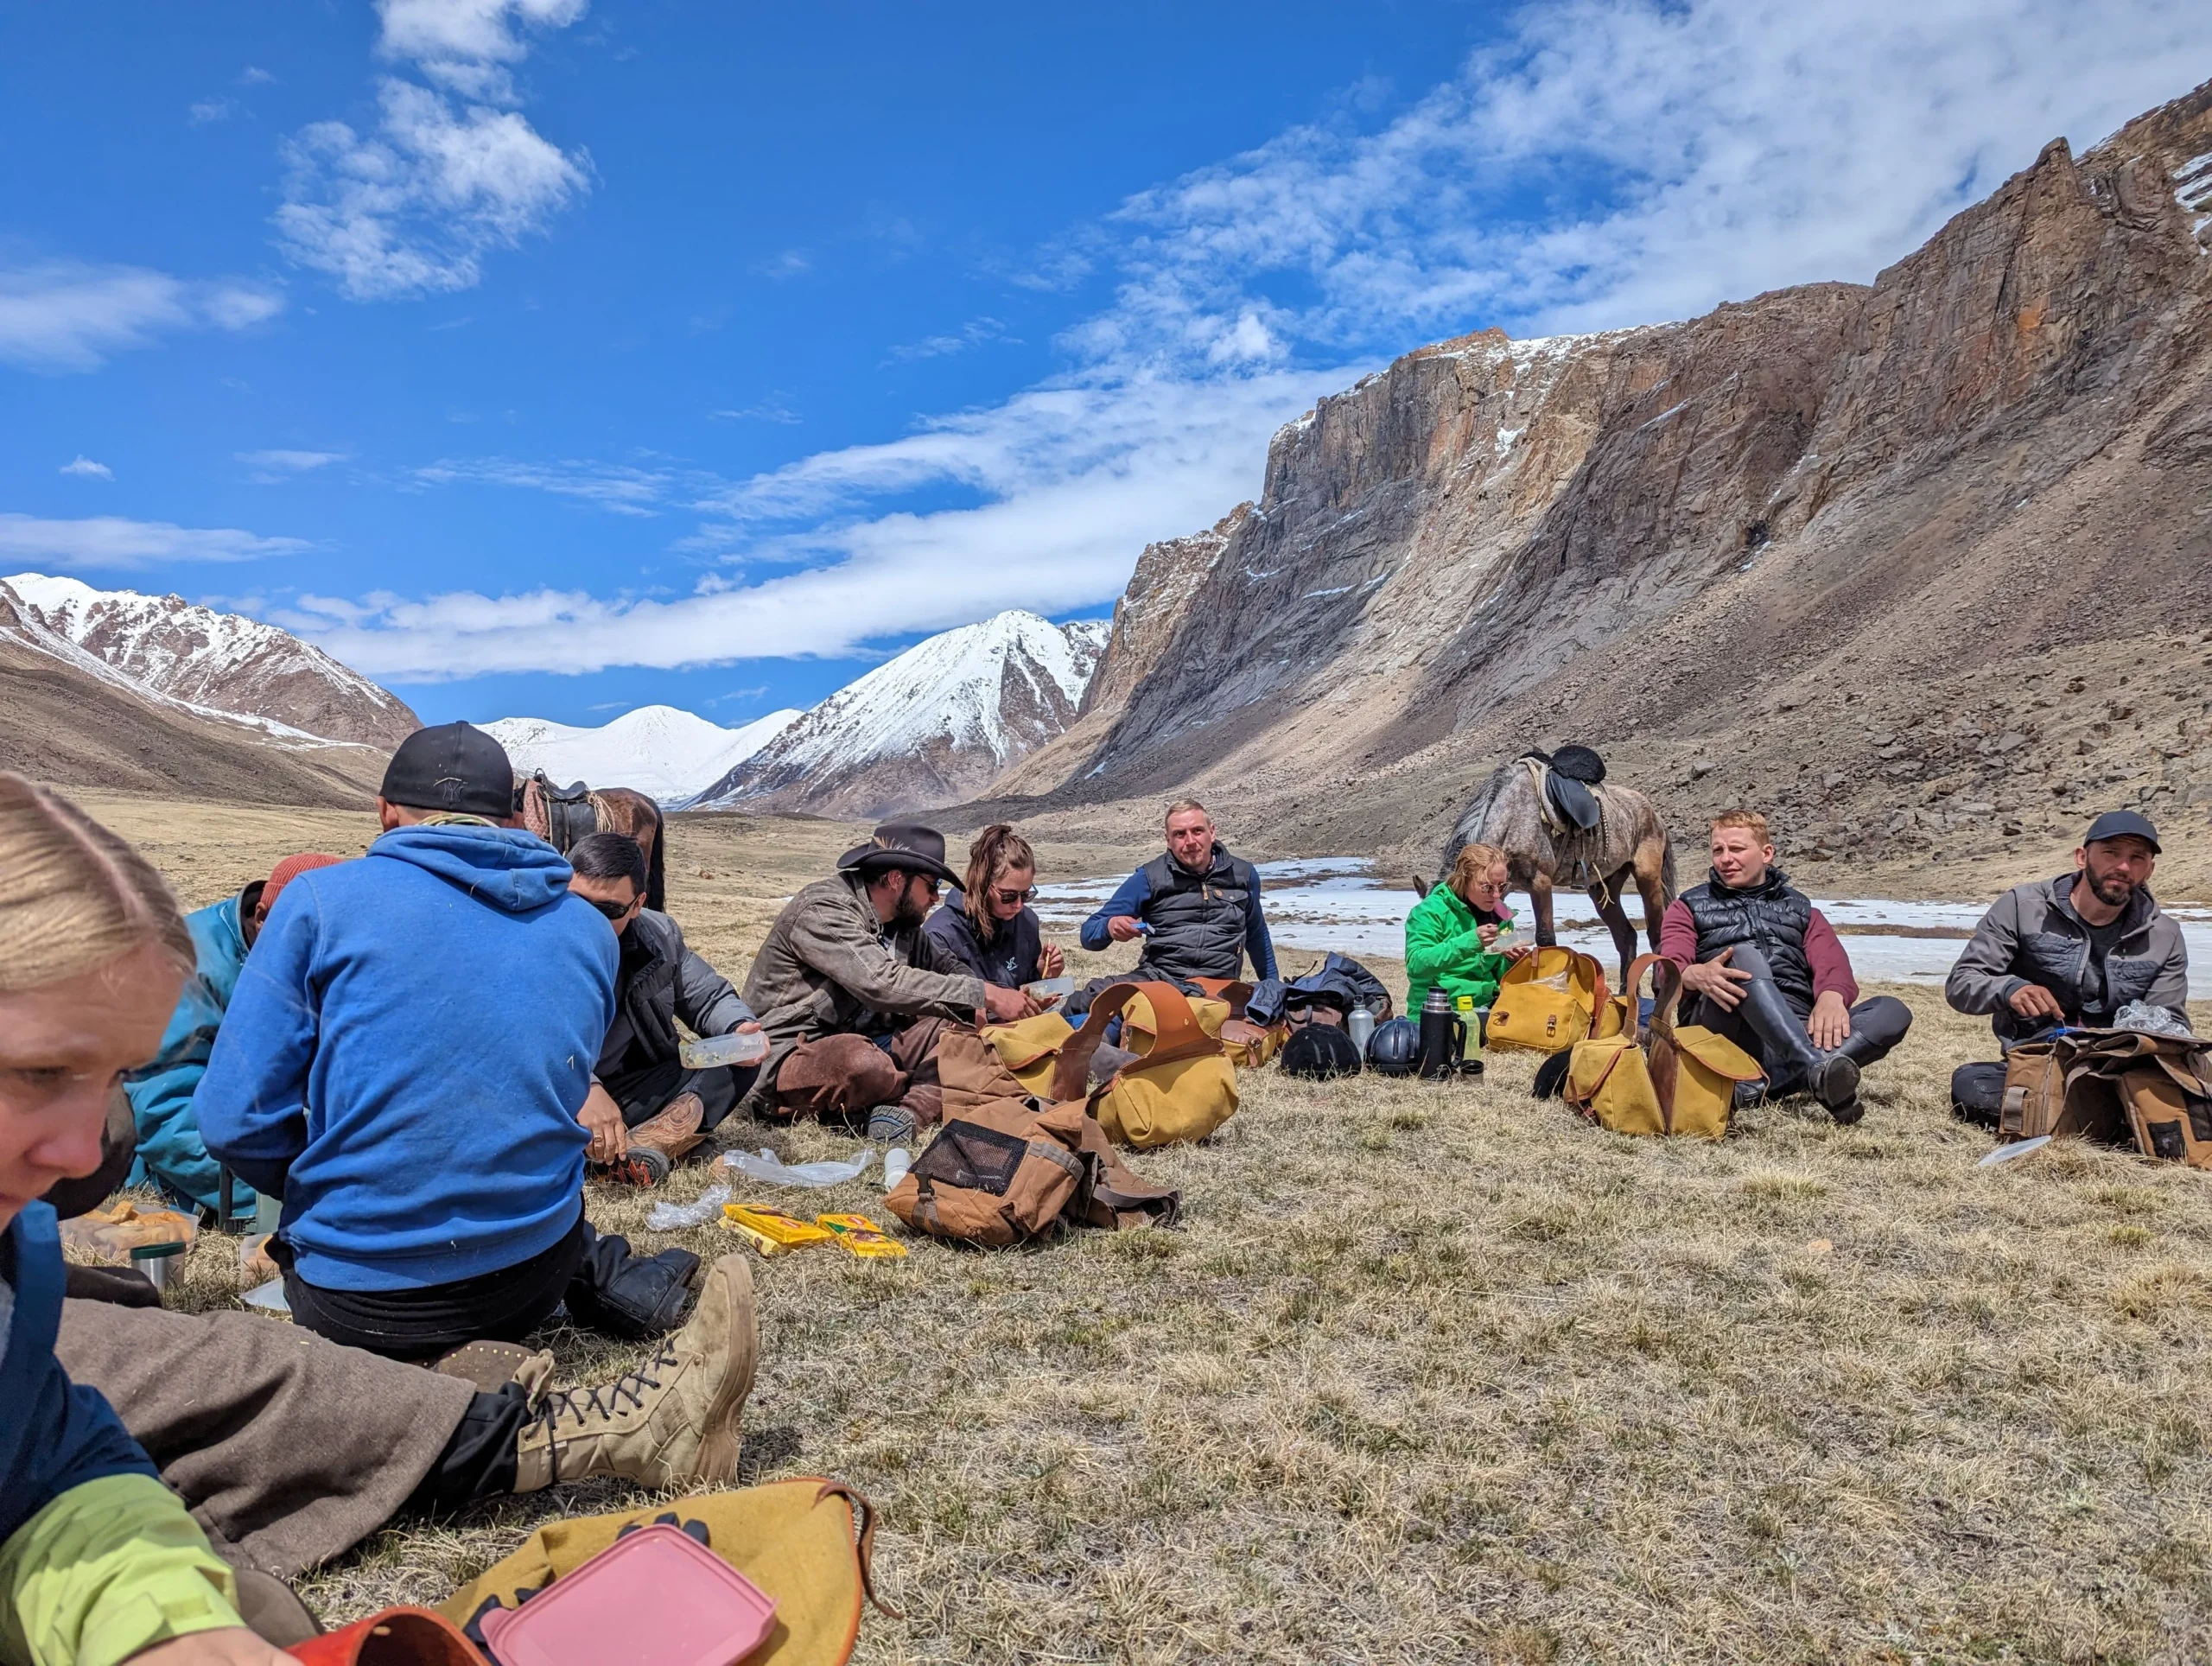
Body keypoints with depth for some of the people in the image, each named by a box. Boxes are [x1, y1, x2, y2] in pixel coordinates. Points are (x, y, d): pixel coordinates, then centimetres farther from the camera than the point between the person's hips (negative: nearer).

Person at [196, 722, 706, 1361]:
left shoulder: (323, 899, -8)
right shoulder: (588, 929, 4)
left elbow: (237, 1120, -9)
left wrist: (334, 1194, 10)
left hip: (360, 1303, -5)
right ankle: (602, 1279, 9)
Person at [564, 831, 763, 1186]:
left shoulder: (659, 936, -2)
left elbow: (710, 996, 9)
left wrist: (740, 1029, -14)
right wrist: (583, 1088, -46)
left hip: (627, 1095, 5)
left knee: (739, 1058, -10)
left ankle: (642, 1145, -30)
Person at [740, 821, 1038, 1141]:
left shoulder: (902, 922, 7)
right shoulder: (824, 909, -18)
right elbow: (883, 983, -30)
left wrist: (981, 1005, -8)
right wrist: (985, 994, -29)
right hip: (790, 1056, -8)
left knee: (960, 1026, -5)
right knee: (866, 1066, -39)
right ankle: (929, 1096, -6)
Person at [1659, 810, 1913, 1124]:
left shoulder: (1800, 909, 25)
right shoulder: (1691, 906, 19)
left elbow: (1831, 962, 5)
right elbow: (1670, 968, 0)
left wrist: (1831, 995, -21)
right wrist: (1697, 975, -26)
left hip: (1798, 1030, 3)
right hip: (1724, 1029, -3)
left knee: (1893, 1011, -20)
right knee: (1744, 956, -31)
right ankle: (1818, 1068, -51)